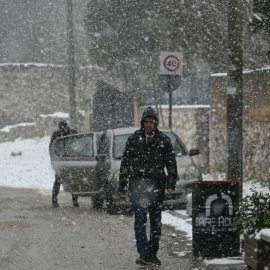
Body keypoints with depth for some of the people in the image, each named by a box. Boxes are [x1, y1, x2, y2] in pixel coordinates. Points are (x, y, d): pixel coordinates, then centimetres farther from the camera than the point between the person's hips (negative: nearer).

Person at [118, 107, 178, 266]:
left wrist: (171, 182, -4)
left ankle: (152, 254, 16)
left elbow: (171, 163, 7)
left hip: (157, 184, 2)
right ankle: (144, 253, -17)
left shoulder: (163, 140, 6)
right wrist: (122, 185, 2)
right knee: (140, 218, -13)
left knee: (156, 220, 7)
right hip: (138, 182, -2)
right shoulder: (134, 139, 4)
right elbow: (125, 163, 6)